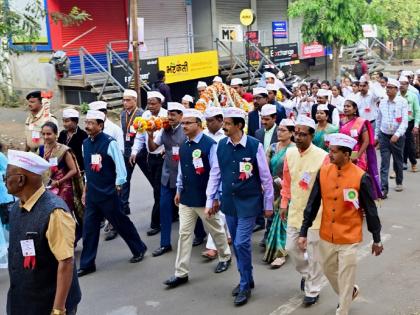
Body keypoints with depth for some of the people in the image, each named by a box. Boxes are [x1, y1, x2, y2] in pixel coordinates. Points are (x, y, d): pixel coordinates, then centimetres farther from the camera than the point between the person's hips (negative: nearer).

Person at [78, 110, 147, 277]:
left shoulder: (109, 143, -15)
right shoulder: (85, 144, 6)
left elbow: (120, 166, -13)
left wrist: (117, 187, -11)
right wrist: (86, 190, 18)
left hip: (108, 194, -6)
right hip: (92, 194, 6)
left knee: (121, 224, 7)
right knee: (89, 229, 7)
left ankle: (139, 249, 29)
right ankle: (87, 264, 17)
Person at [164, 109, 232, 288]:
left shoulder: (209, 145, -16)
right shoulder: (183, 146, 5)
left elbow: (215, 172, -16)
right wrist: (179, 190, 16)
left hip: (204, 198, -6)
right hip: (186, 198, 6)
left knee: (216, 230, 14)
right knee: (184, 234, 5)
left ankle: (225, 257, 39)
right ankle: (181, 273, 10)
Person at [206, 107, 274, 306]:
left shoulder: (254, 146, -14)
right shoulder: (221, 145, -2)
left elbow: (265, 177, -6)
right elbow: (216, 175, 8)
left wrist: (268, 205, -2)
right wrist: (210, 200, 9)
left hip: (248, 202, -5)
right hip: (229, 202, 5)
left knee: (242, 243, -7)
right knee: (236, 244, 13)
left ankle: (245, 286, 12)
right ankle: (247, 279, 33)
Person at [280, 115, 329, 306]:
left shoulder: (322, 156, -18)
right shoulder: (290, 153, 0)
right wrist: (284, 203, 14)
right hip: (295, 210, 6)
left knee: (314, 253, 6)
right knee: (291, 248, 15)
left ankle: (312, 290, 24)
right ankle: (306, 272, 45)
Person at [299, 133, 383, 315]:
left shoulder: (361, 178, -16)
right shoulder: (323, 172, -5)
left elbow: (370, 210, -7)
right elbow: (313, 204, 0)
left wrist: (377, 239, 0)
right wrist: (303, 232, -1)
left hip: (349, 239, -5)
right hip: (326, 236, 5)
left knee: (345, 279, 5)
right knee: (329, 271, 22)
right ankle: (349, 293, 50)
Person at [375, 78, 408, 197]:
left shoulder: (402, 102, -8)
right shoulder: (382, 102, 3)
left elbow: (404, 121, -14)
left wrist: (397, 134, -25)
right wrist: (376, 136, 12)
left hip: (398, 137, -2)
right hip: (384, 136, 2)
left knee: (398, 162, 14)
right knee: (384, 164, -4)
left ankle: (399, 182, 36)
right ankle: (384, 189, -7)